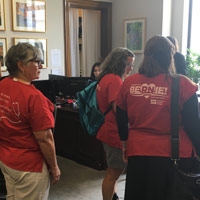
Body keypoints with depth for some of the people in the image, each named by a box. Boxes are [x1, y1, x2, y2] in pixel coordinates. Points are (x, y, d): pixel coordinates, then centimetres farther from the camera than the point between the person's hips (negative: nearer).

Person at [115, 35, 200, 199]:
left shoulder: (128, 83, -3)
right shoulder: (182, 84, -12)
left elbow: (121, 120, 7)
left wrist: (125, 144, 23)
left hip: (137, 152, 3)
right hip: (172, 154, -2)